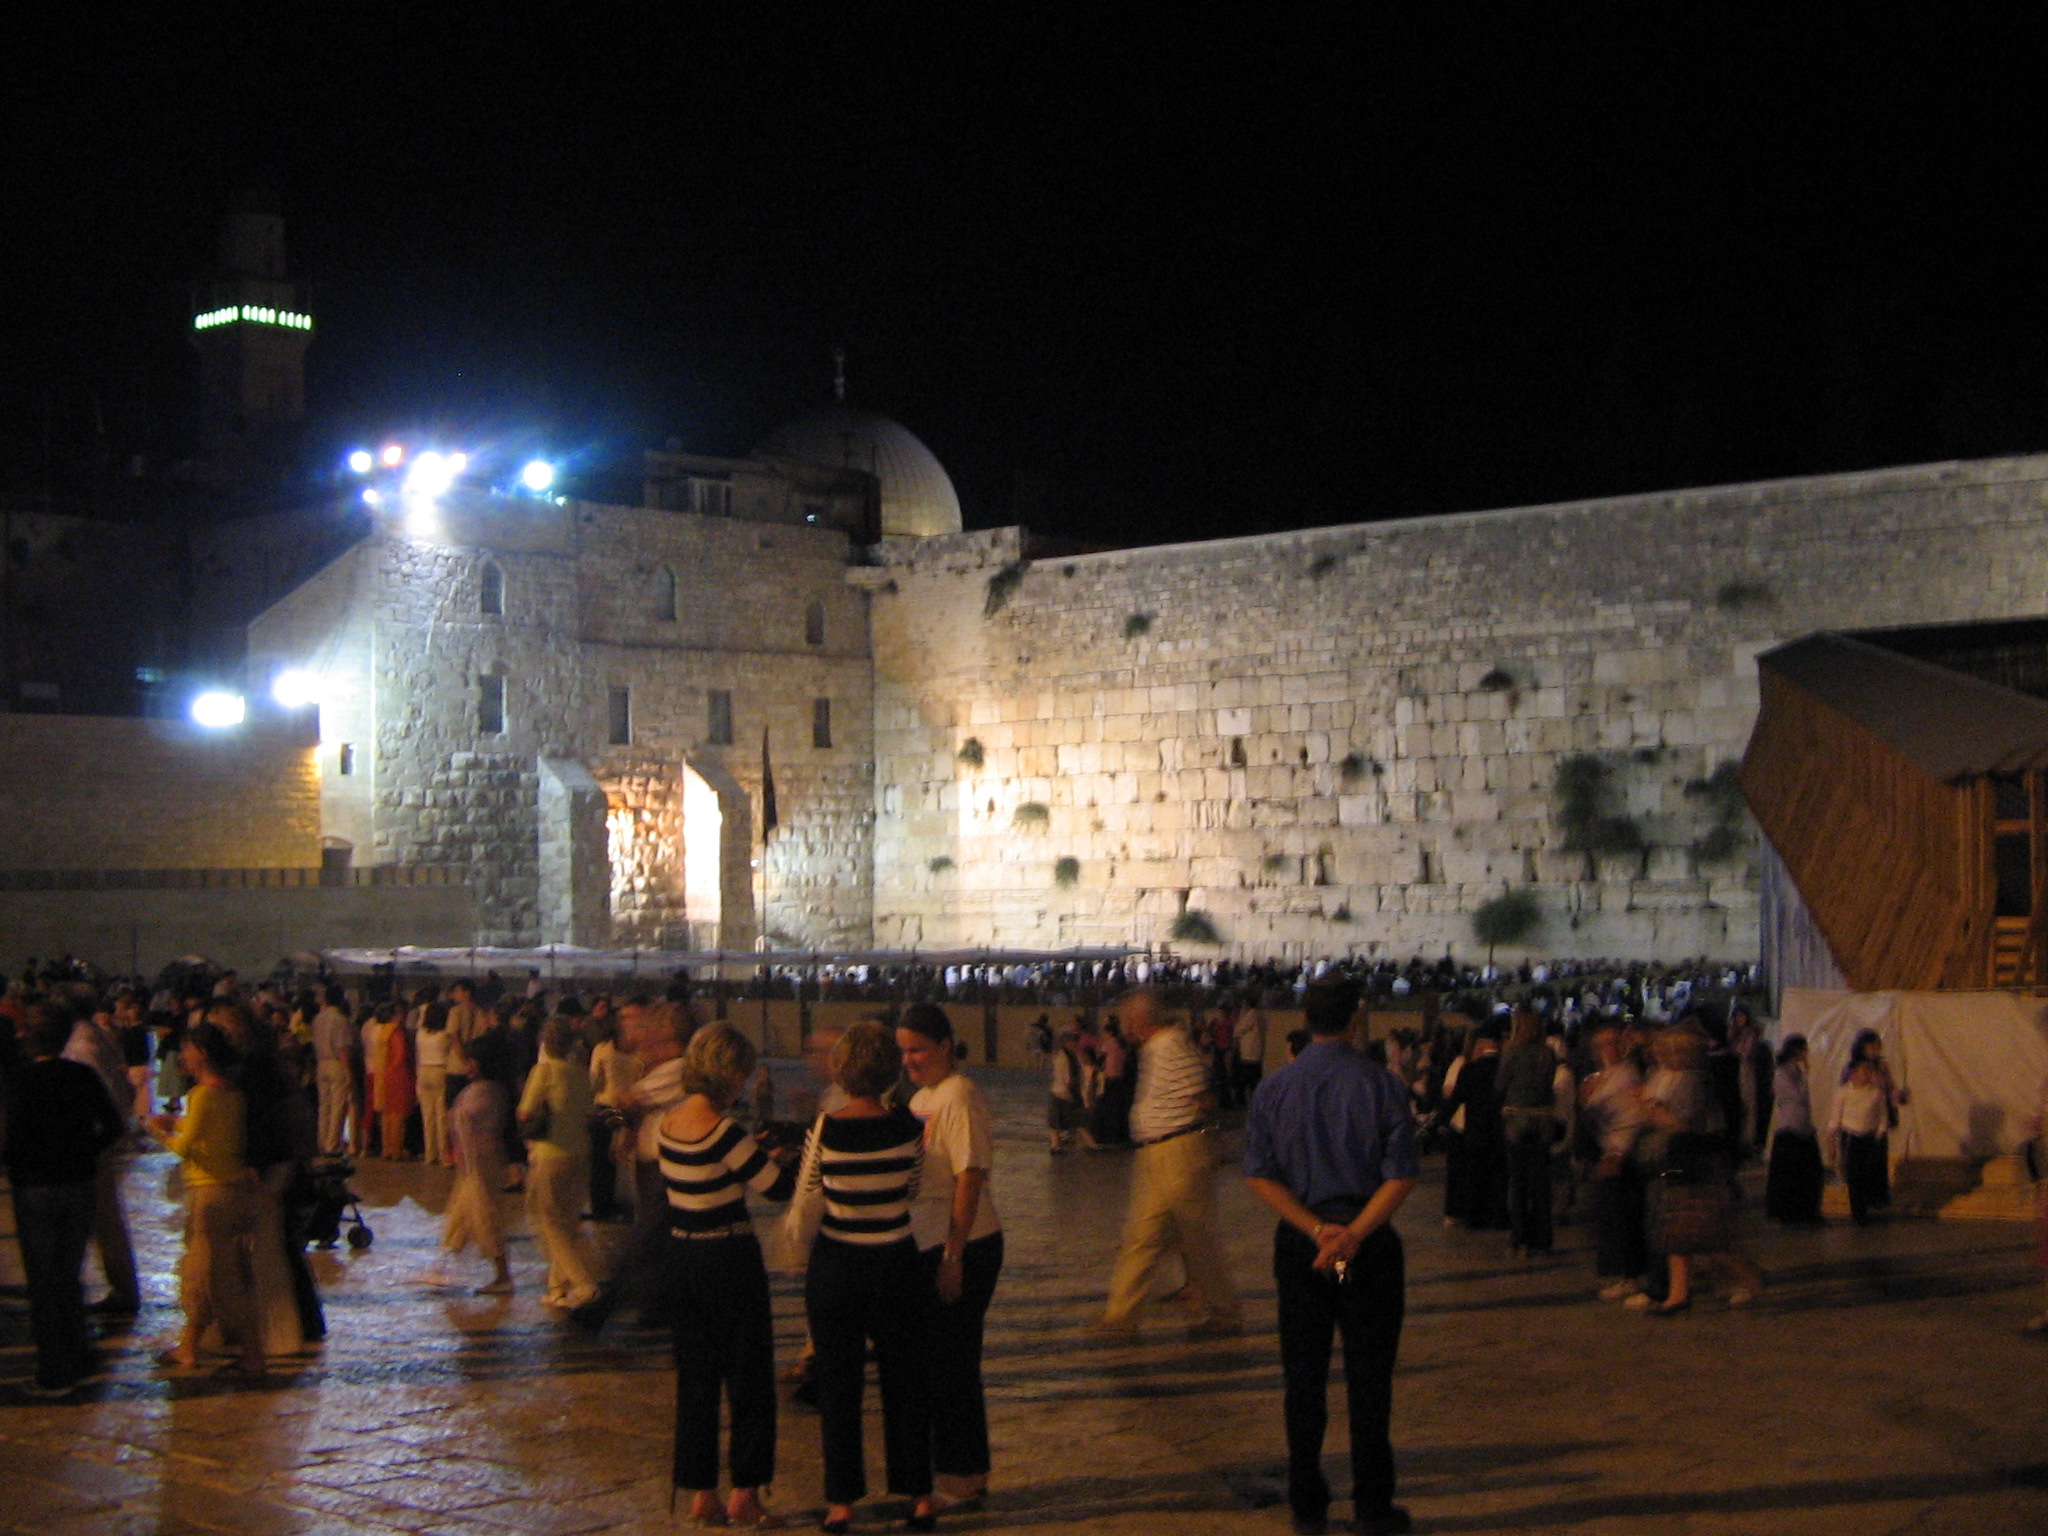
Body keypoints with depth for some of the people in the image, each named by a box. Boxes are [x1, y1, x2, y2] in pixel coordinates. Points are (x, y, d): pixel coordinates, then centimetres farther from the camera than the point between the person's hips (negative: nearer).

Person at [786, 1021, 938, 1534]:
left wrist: (801, 1243, 12)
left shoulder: (825, 1131, -15)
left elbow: (804, 1213, -8)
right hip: (896, 1264, 1)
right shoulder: (908, 1127, -11)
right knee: (905, 1379, 14)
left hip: (835, 1269, -1)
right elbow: (912, 1191, 4)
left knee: (838, 1382, 11)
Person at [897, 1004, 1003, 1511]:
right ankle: (949, 1468, 26)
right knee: (933, 1362, 14)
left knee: (953, 1363, -1)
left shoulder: (960, 1098, -16)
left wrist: (952, 1258, -23)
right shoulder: (923, 1096, 13)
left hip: (963, 1248, -9)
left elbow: (970, 1180, -21)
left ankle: (965, 1479, 9)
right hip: (927, 1245, 9)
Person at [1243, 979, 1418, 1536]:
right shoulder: (1382, 1085, -6)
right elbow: (1402, 1175, -12)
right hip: (1371, 1244, -2)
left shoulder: (1273, 1088, -1)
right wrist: (1354, 1233, -16)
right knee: (1369, 1376, 6)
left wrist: (1316, 1229, -10)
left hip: (1298, 1240, 2)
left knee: (1304, 1376, 10)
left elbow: (1260, 1176, -5)